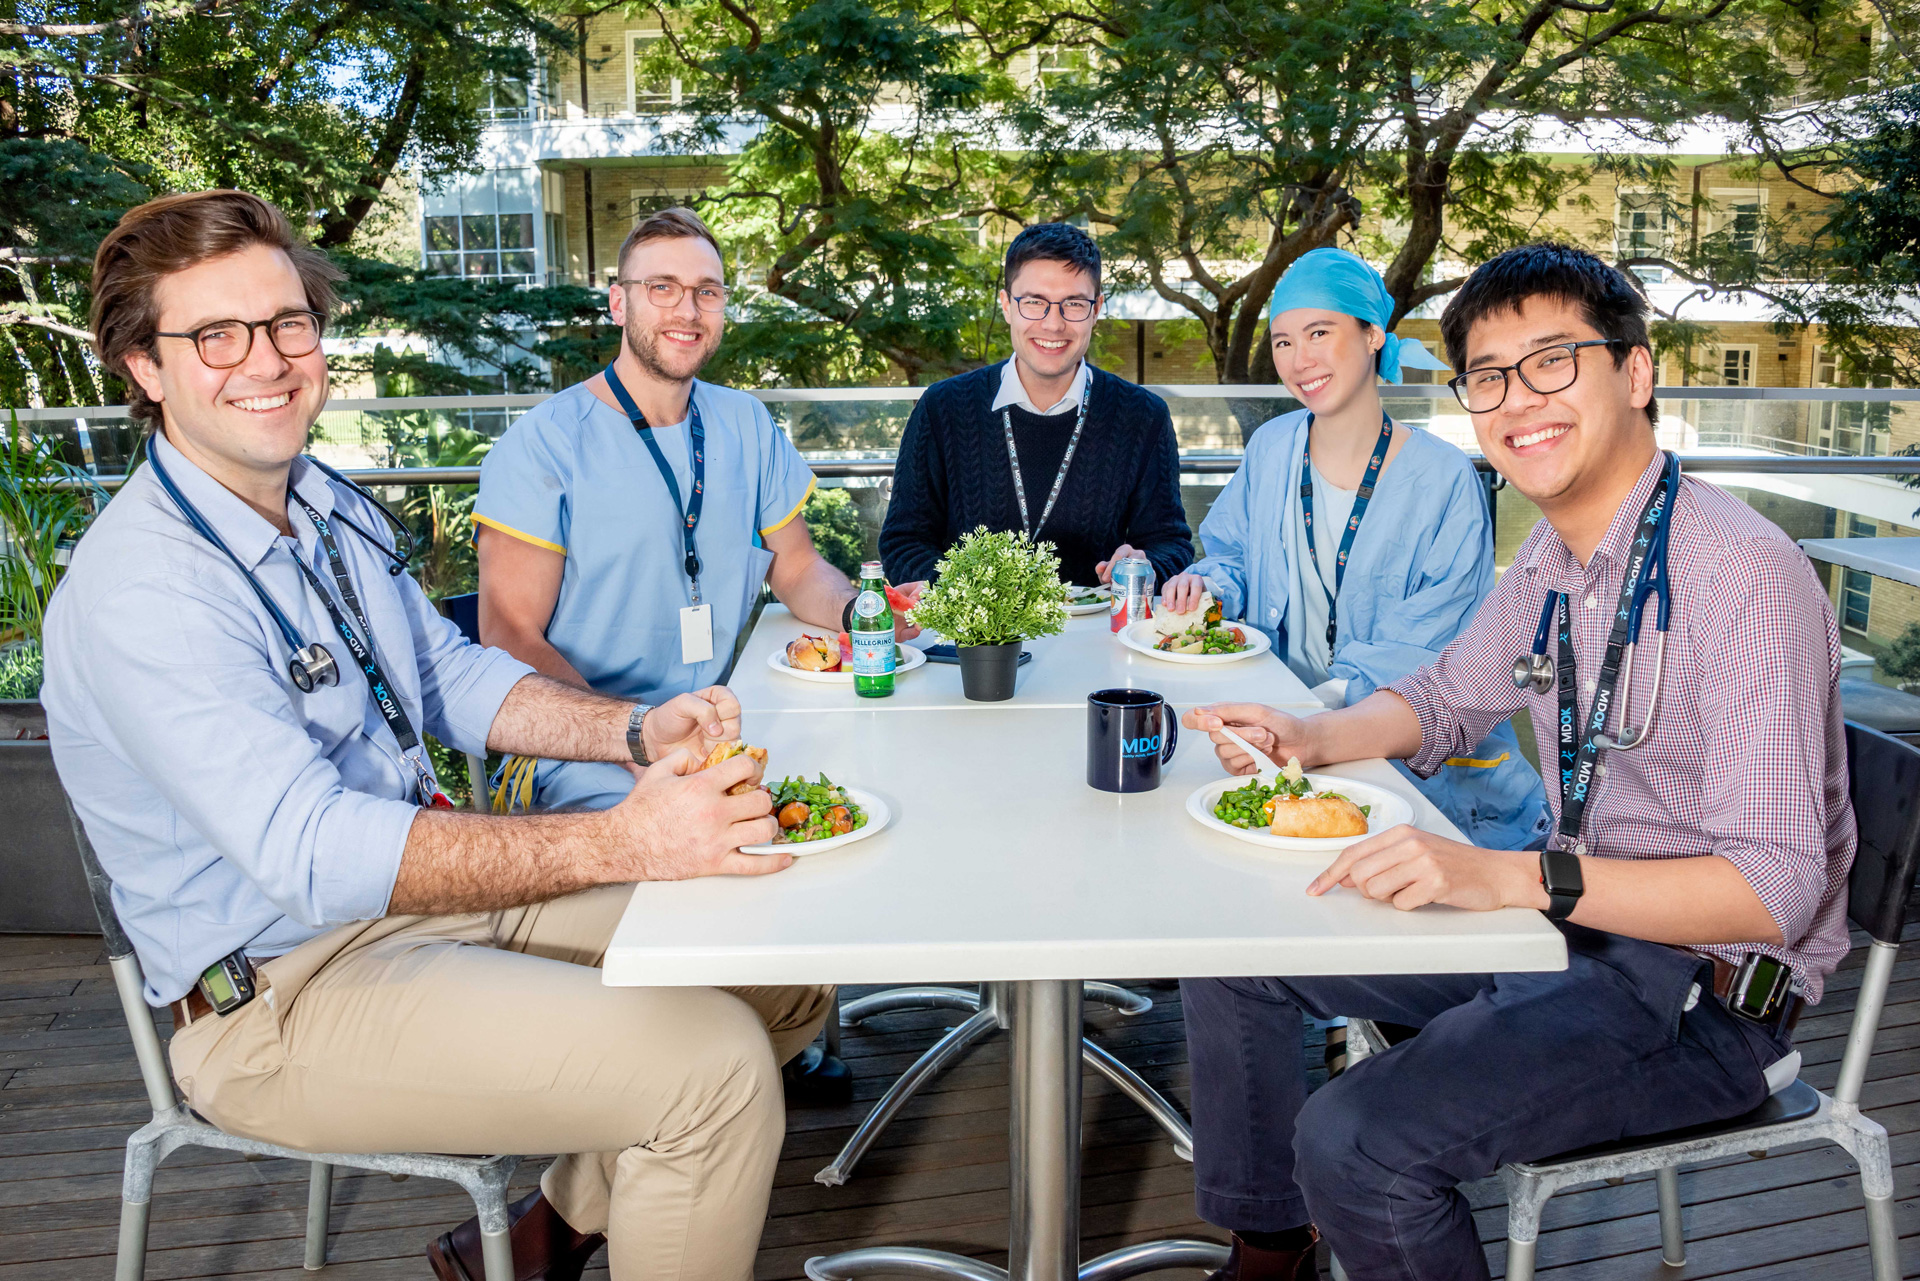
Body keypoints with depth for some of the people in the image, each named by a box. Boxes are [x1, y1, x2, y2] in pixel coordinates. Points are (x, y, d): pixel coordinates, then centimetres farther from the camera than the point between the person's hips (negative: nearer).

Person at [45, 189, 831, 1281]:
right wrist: (625, 841, -39)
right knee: (711, 1066, -24)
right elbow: (309, 853, -31)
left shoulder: (332, 507, 7)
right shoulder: (140, 588, -22)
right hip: (282, 992, -9)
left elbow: (448, 675, 13)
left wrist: (635, 731, -6)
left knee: (791, 972, 5)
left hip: (422, 885, 9)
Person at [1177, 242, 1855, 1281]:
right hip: (1576, 921, 9)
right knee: (1232, 950, 10)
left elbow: (1775, 889, -29)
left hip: (1699, 985, -8)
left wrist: (1508, 876, -38)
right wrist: (1311, 740, -1)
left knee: (1353, 1141, -28)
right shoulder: (1551, 558, 4)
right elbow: (1444, 698, 20)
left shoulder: (1742, 575, -23)